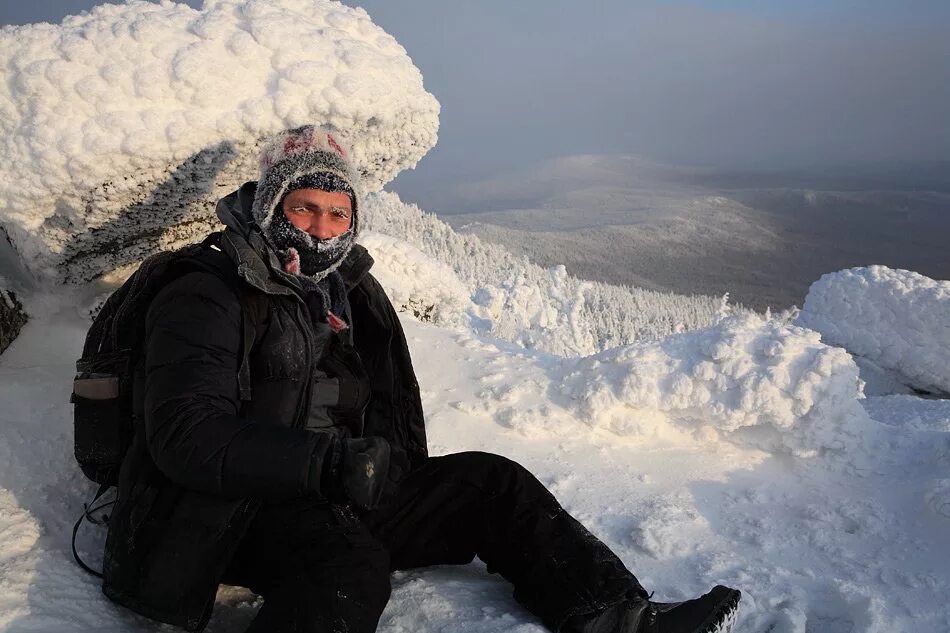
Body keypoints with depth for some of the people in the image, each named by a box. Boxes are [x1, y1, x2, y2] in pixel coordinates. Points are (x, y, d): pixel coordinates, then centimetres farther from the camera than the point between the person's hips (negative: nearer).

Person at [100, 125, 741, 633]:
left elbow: (395, 410, 21)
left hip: (346, 499, 7)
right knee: (350, 567, -38)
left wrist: (383, 463, -4)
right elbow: (186, 435, -20)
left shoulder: (352, 292, 16)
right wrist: (328, 462, -28)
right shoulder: (204, 301, -7)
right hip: (245, 513, -7)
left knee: (491, 482, -5)